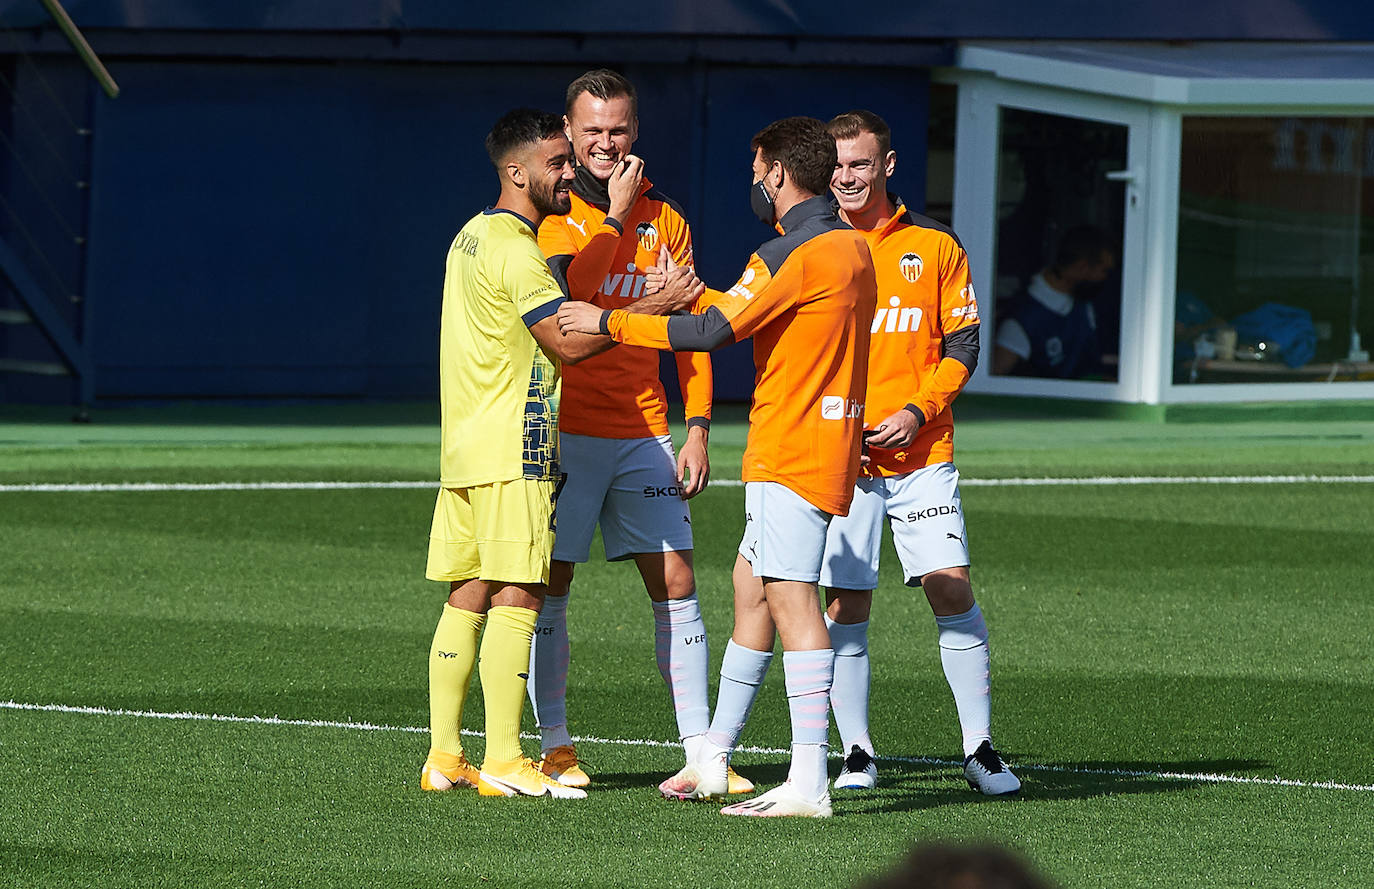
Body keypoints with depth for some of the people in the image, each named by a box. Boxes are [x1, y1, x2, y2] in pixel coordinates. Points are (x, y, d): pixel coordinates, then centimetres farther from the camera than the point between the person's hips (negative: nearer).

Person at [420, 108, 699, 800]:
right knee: (517, 598, -9)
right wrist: (653, 308, -14)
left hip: (466, 449, 10)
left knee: (467, 599, 9)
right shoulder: (514, 247, -14)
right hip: (512, 451, -10)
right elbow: (567, 341, -18)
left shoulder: (473, 237, 18)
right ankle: (503, 761, -11)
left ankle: (444, 756, 10)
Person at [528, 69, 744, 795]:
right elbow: (568, 291, -20)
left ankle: (699, 749, 0)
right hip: (564, 430, -4)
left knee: (675, 583, -1)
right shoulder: (549, 211, -2)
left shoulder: (663, 219, 11)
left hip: (643, 431, 4)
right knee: (549, 583, -1)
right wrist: (615, 216, -14)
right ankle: (554, 746, 7)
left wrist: (698, 427, 5)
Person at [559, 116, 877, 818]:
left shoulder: (793, 254, -14)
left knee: (791, 600, -13)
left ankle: (808, 783, -19)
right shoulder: (852, 248, 15)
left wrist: (608, 322, -6)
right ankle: (713, 762, 22)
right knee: (749, 589, 16)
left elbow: (711, 331, -15)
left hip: (790, 456, -10)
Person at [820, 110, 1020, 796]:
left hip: (921, 452, 0)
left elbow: (962, 345, 7)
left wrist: (918, 411, -9)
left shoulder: (934, 246, 6)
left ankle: (979, 747, 1)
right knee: (845, 604, -1)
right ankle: (856, 754, 8)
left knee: (950, 587, -7)